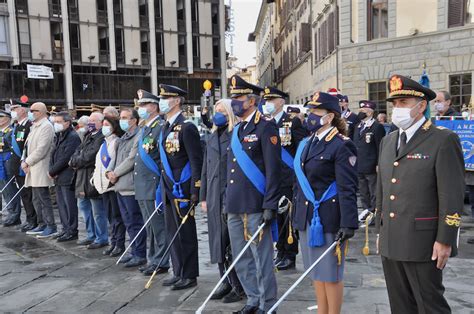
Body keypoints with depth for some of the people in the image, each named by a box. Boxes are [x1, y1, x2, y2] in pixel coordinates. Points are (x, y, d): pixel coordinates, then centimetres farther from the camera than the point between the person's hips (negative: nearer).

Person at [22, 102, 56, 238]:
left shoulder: (46, 126, -12)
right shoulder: (34, 126, 18)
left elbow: (41, 149, -19)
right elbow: (28, 145, 19)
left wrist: (27, 162, -13)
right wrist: (23, 160, 4)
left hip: (41, 169, -10)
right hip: (33, 170, 10)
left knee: (44, 199, -7)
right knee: (37, 200, 15)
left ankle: (51, 227, -1)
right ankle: (42, 225, 24)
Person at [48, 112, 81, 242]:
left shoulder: (73, 137, -14)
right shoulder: (59, 136, 15)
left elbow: (65, 158, -19)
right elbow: (53, 154, 16)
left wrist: (52, 171, -11)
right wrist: (51, 170, -1)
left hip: (67, 177, -9)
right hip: (59, 177, 9)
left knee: (69, 205, -3)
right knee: (61, 203, 15)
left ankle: (72, 231, 6)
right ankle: (66, 228, 25)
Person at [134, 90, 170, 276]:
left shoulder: (161, 128, -12)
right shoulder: (143, 130, 17)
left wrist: (161, 187, -18)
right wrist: (137, 183, 19)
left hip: (154, 187, -9)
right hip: (142, 188, 9)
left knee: (158, 227, 0)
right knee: (150, 227, 16)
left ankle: (161, 263, 10)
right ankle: (153, 260, 27)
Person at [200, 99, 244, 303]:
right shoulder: (212, 138, 15)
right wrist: (203, 197, 14)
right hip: (214, 198, 7)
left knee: (233, 243, -1)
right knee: (218, 241, 11)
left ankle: (239, 286, 13)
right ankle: (226, 282, 25)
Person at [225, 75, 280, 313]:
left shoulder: (266, 128, -8)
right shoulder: (236, 130, 16)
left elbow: (273, 170, -14)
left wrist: (270, 206, -17)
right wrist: (228, 202, 18)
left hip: (255, 207, -8)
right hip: (234, 207, 8)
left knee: (261, 258, 3)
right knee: (241, 258, 16)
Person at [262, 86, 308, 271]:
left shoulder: (293, 122, -5)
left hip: (288, 180, -5)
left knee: (289, 218, 2)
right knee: (276, 216, 12)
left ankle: (290, 256, 15)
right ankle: (281, 253, 25)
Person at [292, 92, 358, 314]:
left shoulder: (341, 146, -11)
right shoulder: (306, 144, 11)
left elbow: (348, 189, -16)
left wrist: (348, 224, -20)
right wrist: (297, 215, 17)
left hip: (328, 219, -7)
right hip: (307, 217, 8)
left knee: (330, 274, 5)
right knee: (316, 272, 17)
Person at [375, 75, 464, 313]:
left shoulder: (443, 140, -9)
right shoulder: (388, 141, 12)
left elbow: (452, 195, -12)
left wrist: (445, 240, -15)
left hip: (422, 242, -6)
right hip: (390, 242, 6)